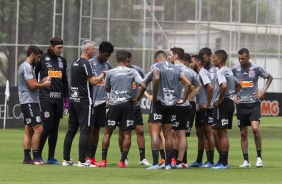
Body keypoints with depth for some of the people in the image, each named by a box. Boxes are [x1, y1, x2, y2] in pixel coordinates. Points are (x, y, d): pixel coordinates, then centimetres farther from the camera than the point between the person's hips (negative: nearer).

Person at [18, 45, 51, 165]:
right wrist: (44, 85, -6)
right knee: (38, 128, -14)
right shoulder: (26, 67, -13)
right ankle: (36, 158, -14)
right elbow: (32, 85, -20)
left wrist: (42, 82, 9)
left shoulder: (29, 67, 20)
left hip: (31, 102, 11)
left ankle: (27, 158, 9)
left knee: (29, 130, 9)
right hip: (29, 102, -11)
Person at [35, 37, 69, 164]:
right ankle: (38, 155, 0)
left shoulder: (62, 61, 15)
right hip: (45, 97, -5)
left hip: (58, 98, 5)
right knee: (47, 126, -11)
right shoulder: (43, 59, -1)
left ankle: (51, 157, 10)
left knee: (55, 128, 6)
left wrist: (66, 98, 17)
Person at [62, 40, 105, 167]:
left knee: (71, 130, 10)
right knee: (84, 130, -6)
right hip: (84, 100, -9)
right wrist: (103, 74, -2)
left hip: (73, 99, 9)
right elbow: (93, 81, -18)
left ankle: (66, 160, 11)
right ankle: (82, 161, -8)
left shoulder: (75, 62, 14)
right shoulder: (85, 64, -13)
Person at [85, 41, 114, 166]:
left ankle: (92, 157, 10)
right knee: (90, 129, -7)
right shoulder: (90, 63, -5)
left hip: (102, 102, 5)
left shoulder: (108, 66, 12)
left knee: (97, 130, 7)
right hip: (91, 101, -5)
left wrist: (109, 99, 11)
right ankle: (87, 156, -5)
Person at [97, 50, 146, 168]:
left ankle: (103, 160, 4)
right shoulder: (132, 72, 0)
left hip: (114, 105, 1)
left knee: (107, 132, 9)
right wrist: (136, 99, 4)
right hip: (127, 104, 0)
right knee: (127, 134, 3)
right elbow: (143, 86, -9)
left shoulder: (110, 73, 3)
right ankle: (122, 161, -3)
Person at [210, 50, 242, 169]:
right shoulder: (229, 72, 16)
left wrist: (219, 100, -19)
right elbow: (238, 86, 27)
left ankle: (223, 163, -7)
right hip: (230, 102, 9)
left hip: (222, 104, -9)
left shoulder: (220, 72, -13)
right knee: (220, 133, 14)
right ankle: (222, 161, 16)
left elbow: (224, 86, -31)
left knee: (222, 133, -7)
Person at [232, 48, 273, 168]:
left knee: (255, 128, -18)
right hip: (241, 104, 2)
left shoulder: (256, 68, -2)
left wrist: (263, 91, 3)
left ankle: (259, 157, -6)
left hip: (254, 104, -2)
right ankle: (246, 161, 8)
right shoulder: (235, 69, 2)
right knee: (243, 133, 3)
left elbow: (270, 77, 13)